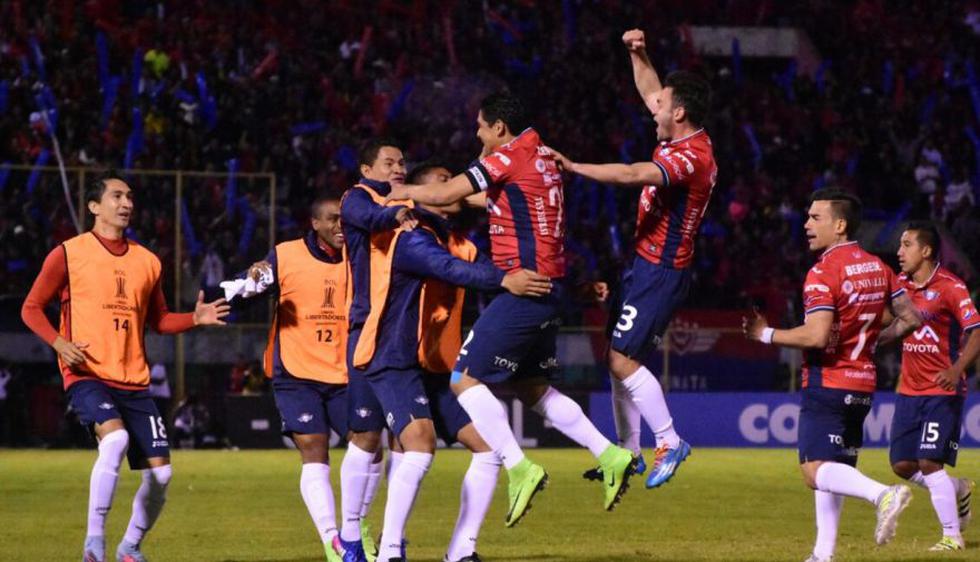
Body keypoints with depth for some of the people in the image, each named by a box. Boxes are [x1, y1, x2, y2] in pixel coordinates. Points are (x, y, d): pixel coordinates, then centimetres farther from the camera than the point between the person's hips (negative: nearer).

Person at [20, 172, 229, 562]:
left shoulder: (147, 262, 14)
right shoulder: (68, 254, 0)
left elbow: (158, 319, 23)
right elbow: (31, 308, 4)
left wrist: (195, 319, 4)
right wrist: (59, 343, -13)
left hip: (134, 381, 5)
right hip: (86, 375, -5)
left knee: (159, 471, -2)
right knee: (115, 437, -32)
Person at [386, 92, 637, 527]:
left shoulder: (508, 159, -13)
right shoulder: (541, 156, 14)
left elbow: (444, 194, -14)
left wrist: (404, 193, 2)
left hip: (524, 289, -9)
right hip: (549, 291, 9)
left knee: (466, 379, -5)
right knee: (533, 388, 19)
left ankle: (520, 469, -11)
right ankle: (610, 457, 13)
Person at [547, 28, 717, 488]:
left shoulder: (691, 157, -23)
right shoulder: (680, 140, 7)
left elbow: (630, 175, -36)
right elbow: (649, 92, 25)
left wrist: (571, 166, -30)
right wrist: (638, 54, 11)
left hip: (661, 272, -10)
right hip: (648, 264, 10)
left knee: (623, 359, -14)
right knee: (618, 356, 13)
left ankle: (670, 442, -5)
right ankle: (628, 451, 20)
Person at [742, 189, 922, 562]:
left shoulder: (823, 272, -15)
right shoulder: (878, 268, 9)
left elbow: (816, 336, -24)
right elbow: (911, 319, 12)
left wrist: (765, 334, -11)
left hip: (827, 382, -8)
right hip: (862, 384, 8)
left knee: (816, 471, -13)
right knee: (834, 470, 14)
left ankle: (882, 494, -34)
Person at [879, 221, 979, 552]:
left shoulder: (950, 287, -14)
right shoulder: (903, 283, 7)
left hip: (942, 391, -7)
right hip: (909, 389, 7)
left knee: (929, 463, -14)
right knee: (902, 465, 5)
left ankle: (952, 536, -2)